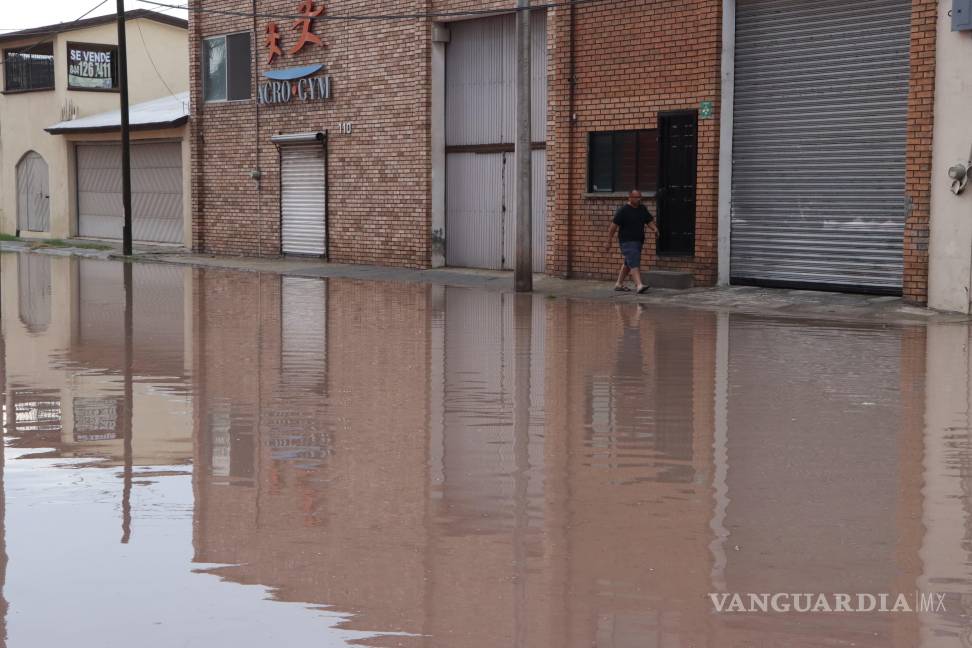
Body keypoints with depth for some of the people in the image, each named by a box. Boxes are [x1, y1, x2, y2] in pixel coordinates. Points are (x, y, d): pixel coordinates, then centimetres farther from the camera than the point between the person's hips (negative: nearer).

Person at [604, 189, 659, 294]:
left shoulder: (643, 209, 11)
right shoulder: (623, 210, -9)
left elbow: (650, 221, 15)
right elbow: (614, 226, -10)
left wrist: (655, 229, -8)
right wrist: (609, 241, -13)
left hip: (638, 241, 8)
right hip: (627, 242, -8)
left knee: (628, 264, 16)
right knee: (634, 264, -18)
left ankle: (619, 284, 26)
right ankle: (639, 285, -28)